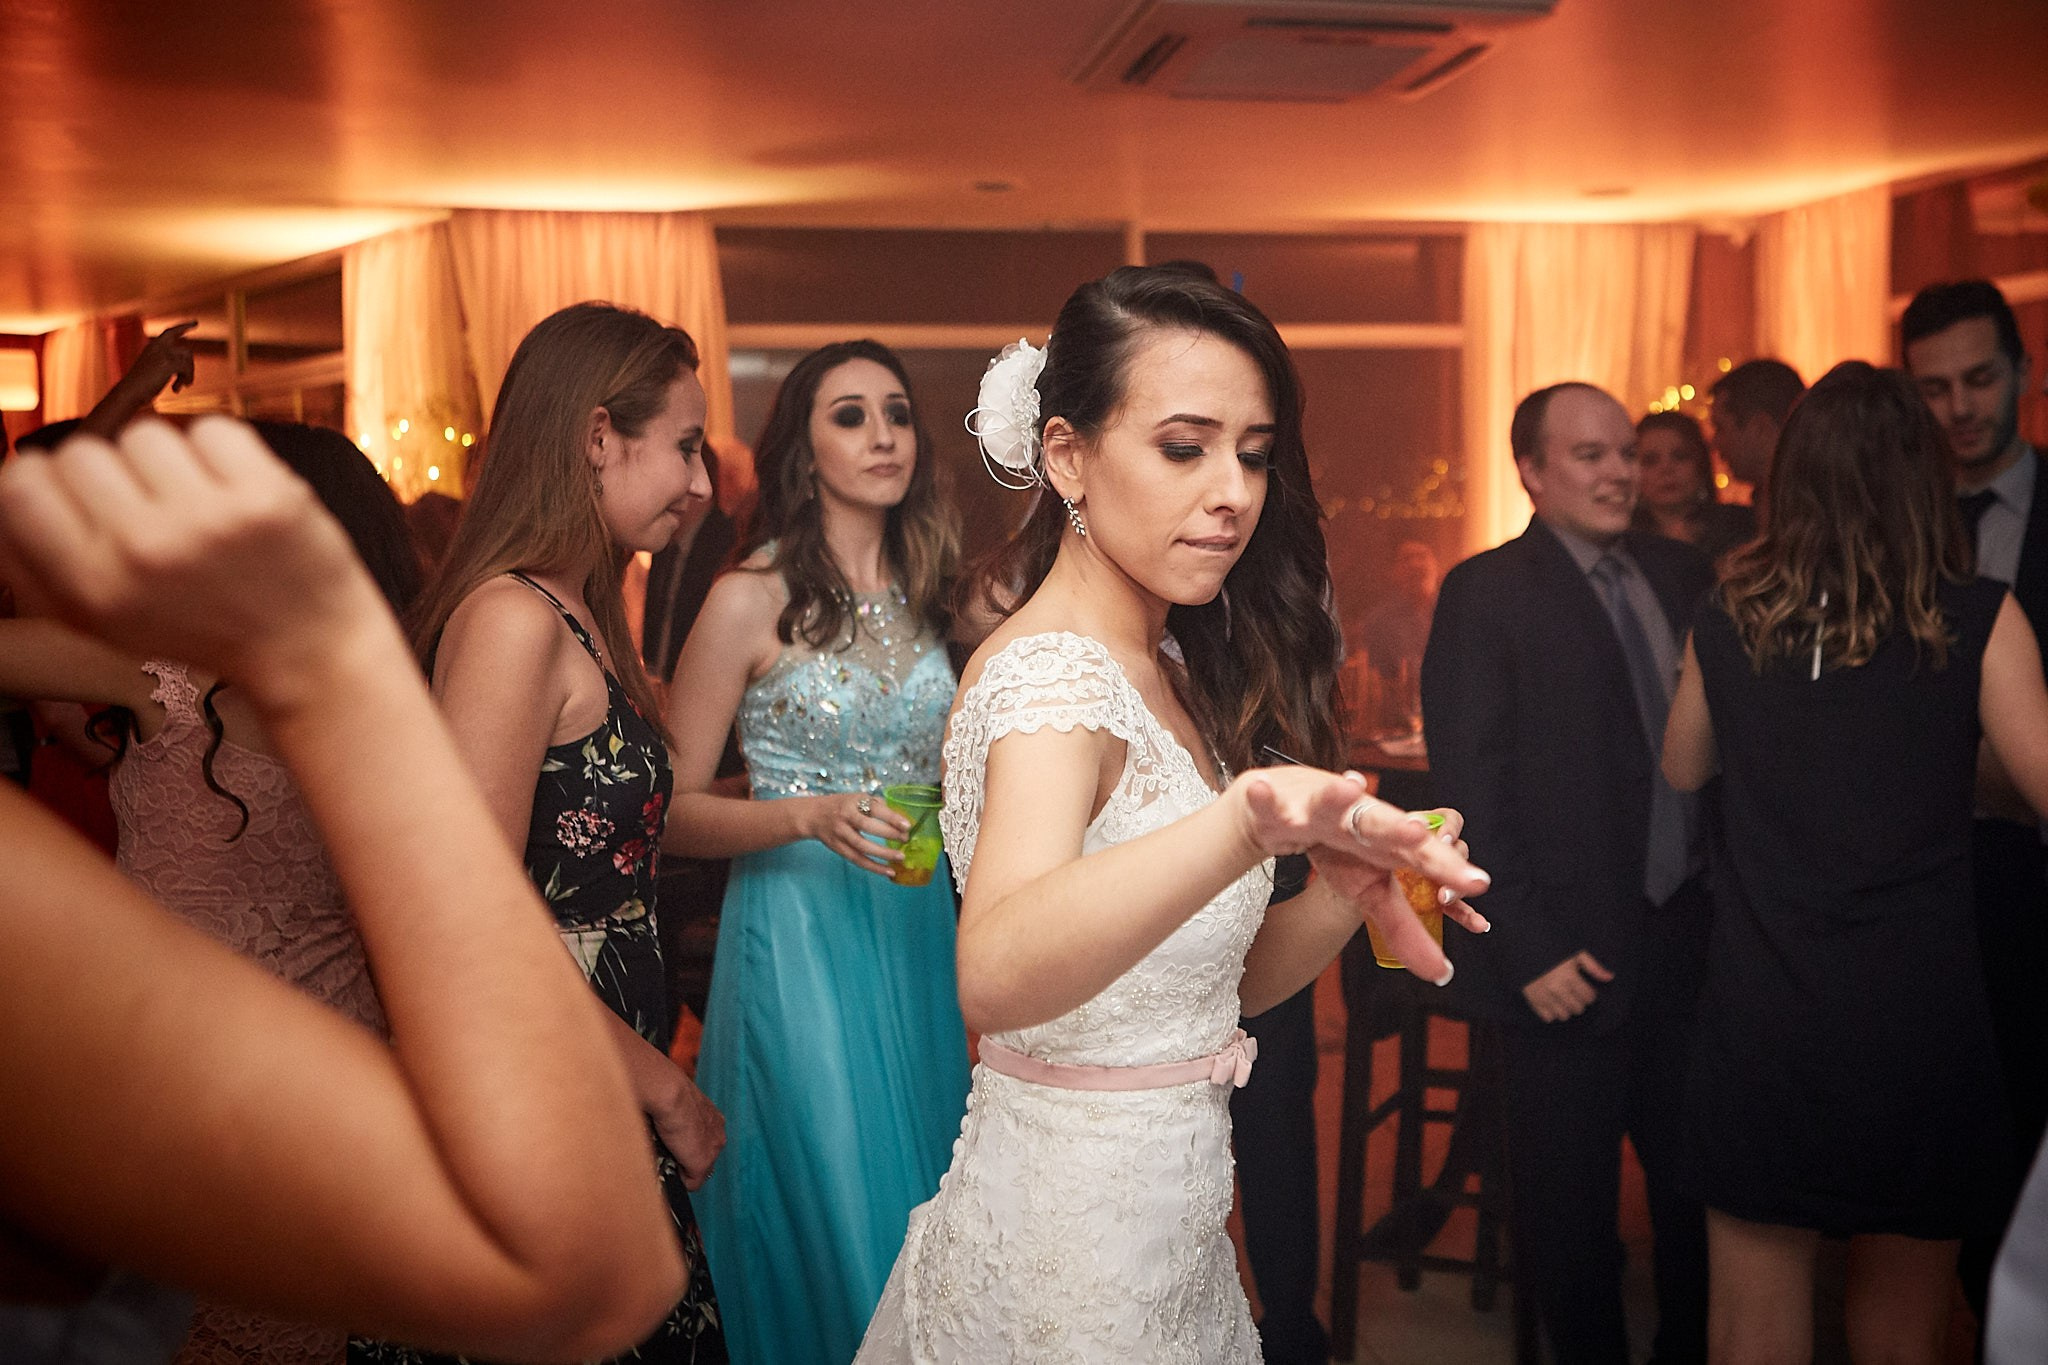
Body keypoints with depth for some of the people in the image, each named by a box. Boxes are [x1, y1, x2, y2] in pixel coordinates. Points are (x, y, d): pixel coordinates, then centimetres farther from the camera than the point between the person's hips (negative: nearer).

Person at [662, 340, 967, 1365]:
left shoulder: (926, 592, 6)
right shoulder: (751, 598, -10)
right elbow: (673, 809, -9)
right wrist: (812, 817, -23)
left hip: (917, 932, 6)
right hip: (797, 937, -5)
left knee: (916, 1206, 16)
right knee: (826, 1218, 3)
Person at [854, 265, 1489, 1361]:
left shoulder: (1167, 673, 5)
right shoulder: (1046, 675, -22)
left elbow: (1222, 981, 6)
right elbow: (994, 975, -42)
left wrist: (1348, 887, -12)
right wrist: (1247, 821, -56)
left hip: (1168, 1221, 8)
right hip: (1067, 1249, -8)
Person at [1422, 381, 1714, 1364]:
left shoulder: (1683, 575, 8)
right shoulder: (1485, 594, -8)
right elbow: (1470, 787, -12)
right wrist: (1529, 949, -15)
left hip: (1691, 935, 5)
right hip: (1570, 957, -5)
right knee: (1571, 1198, 10)